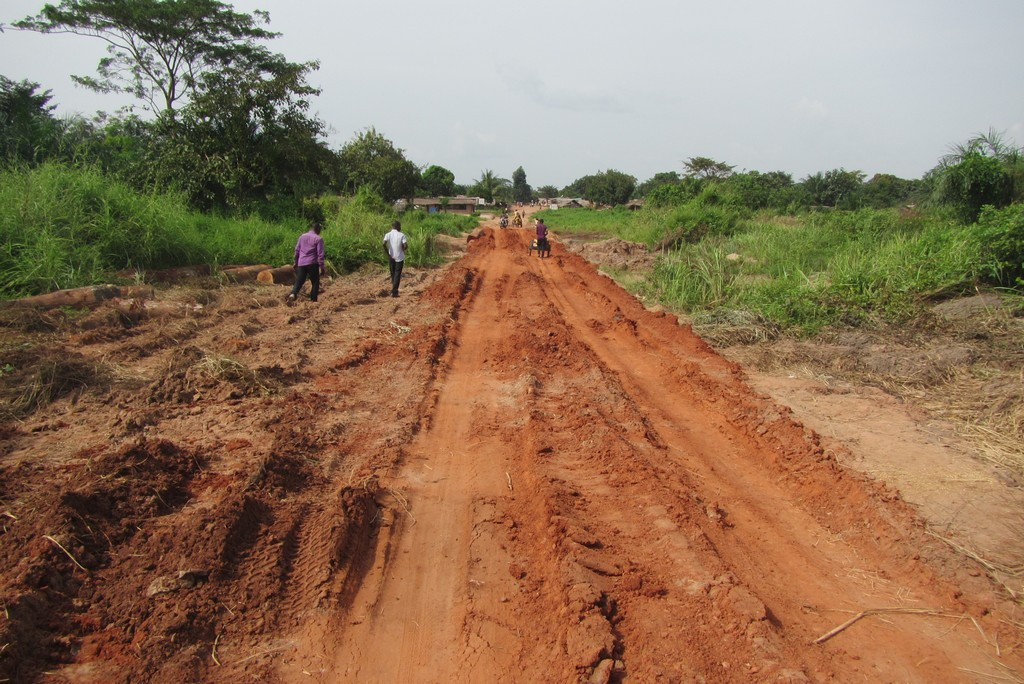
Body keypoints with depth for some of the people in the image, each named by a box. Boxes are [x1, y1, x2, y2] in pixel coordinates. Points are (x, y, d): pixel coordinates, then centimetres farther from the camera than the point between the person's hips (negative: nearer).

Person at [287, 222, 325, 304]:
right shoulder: (318, 239, -5)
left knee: (299, 282, 5)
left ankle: (292, 294, -20)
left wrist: (295, 262, 23)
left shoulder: (302, 236, 10)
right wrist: (321, 266, -4)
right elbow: (320, 254, -8)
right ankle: (313, 300, 7)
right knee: (315, 283, 9)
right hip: (312, 263, -4)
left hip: (301, 263, 4)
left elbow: (297, 250, 13)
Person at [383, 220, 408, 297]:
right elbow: (406, 246, -16)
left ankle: (394, 290, 24)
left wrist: (387, 253, -6)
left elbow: (384, 244, -17)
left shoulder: (388, 234, -2)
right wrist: (402, 249, 5)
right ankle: (394, 292, -4)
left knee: (393, 273, 17)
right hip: (399, 257, -2)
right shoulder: (401, 235, -6)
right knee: (397, 274, 2)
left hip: (391, 257, 2)